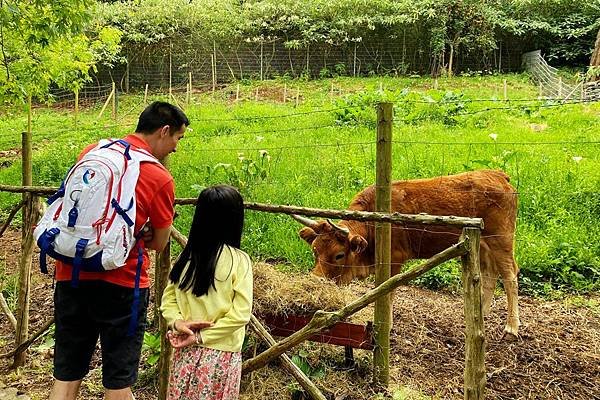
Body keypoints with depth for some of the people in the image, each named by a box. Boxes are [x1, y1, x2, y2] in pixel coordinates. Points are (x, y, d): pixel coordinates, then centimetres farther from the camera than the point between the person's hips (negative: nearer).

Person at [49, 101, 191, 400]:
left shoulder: (91, 151, 6)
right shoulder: (160, 179, -9)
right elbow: (158, 244, 0)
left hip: (70, 275, 5)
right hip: (120, 282, -4)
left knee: (66, 375, 15)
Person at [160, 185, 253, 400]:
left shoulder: (187, 256, -2)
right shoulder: (239, 260, -13)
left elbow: (168, 298, 4)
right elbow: (240, 313, -17)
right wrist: (202, 336, -11)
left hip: (186, 351, 4)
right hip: (221, 353, -3)